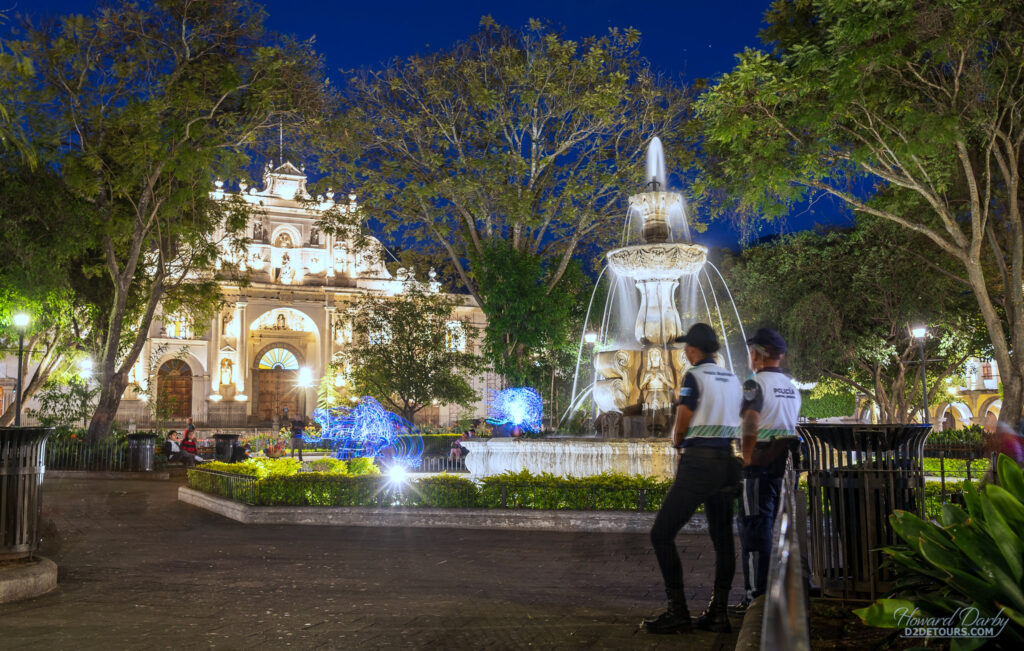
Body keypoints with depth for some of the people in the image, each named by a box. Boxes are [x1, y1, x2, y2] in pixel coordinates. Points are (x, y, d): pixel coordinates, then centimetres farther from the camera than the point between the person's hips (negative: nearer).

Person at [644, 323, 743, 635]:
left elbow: (680, 428, -10)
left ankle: (677, 612, -5)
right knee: (722, 537, 12)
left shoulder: (694, 377, -9)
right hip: (727, 462, 8)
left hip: (698, 464, -8)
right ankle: (719, 613, 15)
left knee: (661, 533, -3)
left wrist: (679, 445, 12)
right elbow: (735, 423, 15)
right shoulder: (733, 380, 13)